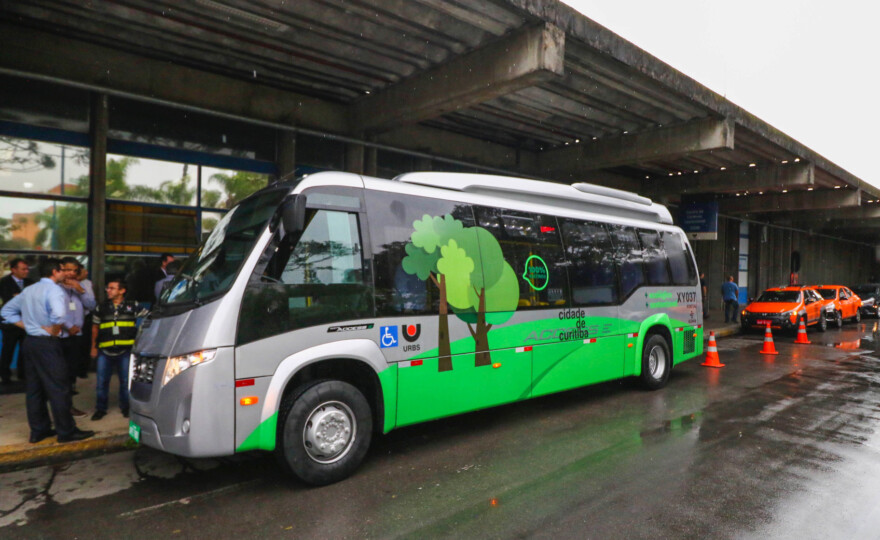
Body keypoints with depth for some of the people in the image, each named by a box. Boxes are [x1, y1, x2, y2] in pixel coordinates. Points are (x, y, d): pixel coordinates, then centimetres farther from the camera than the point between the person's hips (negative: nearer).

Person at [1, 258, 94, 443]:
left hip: (30, 342, 9)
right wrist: (54, 330, -16)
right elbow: (58, 314, -34)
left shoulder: (29, 290, 12)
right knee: (59, 389, -2)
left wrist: (26, 326, 12)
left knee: (34, 388, 14)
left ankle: (38, 430, 22)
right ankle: (66, 431, 5)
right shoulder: (54, 290, -15)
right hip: (47, 344, -9)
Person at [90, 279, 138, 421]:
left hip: (125, 350, -2)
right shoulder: (101, 307, 10)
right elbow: (95, 327, 17)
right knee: (102, 381, 6)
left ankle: (125, 407, 21)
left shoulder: (133, 306, 2)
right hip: (105, 351, 2)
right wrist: (94, 347, 14)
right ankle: (100, 408, 20)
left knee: (125, 381, 5)